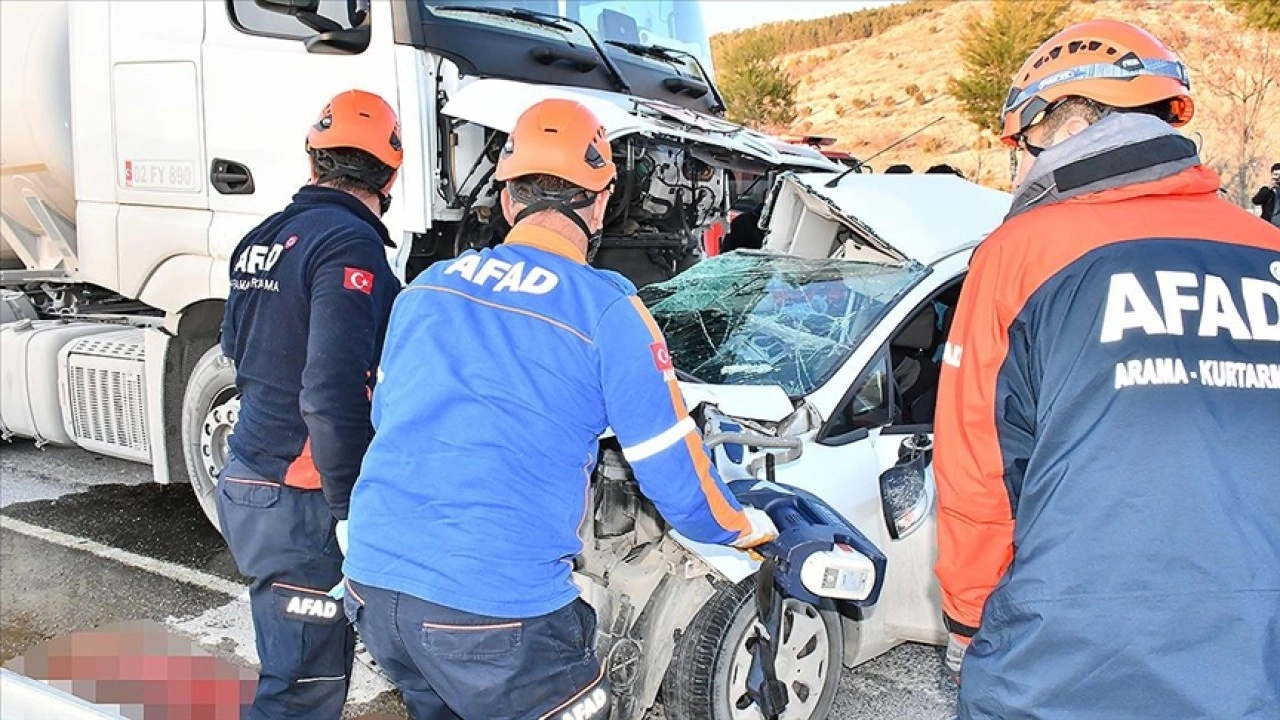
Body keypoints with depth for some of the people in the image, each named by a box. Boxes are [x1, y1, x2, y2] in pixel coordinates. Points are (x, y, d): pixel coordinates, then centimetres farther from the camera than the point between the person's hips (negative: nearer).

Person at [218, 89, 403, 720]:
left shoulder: (263, 239, 9)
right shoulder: (351, 245, -18)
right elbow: (335, 394, -27)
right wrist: (352, 510, -21)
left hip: (248, 480, 9)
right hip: (301, 503, -9)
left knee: (292, 666, 23)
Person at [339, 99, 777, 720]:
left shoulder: (425, 288, 8)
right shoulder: (606, 309, -9)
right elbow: (675, 475, -3)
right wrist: (747, 528, 18)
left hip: (373, 579, 6)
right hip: (496, 610, -6)